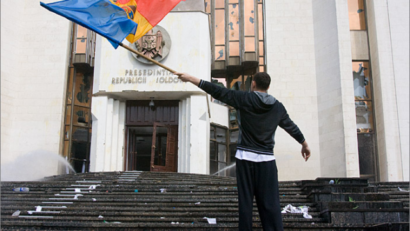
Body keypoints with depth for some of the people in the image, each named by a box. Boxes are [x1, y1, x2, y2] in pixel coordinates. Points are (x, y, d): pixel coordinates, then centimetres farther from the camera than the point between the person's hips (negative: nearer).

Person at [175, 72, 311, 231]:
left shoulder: (244, 98, -3)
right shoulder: (278, 107, 8)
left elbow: (217, 91, -6)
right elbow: (291, 126, 21)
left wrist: (191, 79, -1)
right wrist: (304, 144, 37)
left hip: (245, 157, -2)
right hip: (267, 159, 2)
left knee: (245, 202, 2)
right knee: (270, 204, 0)